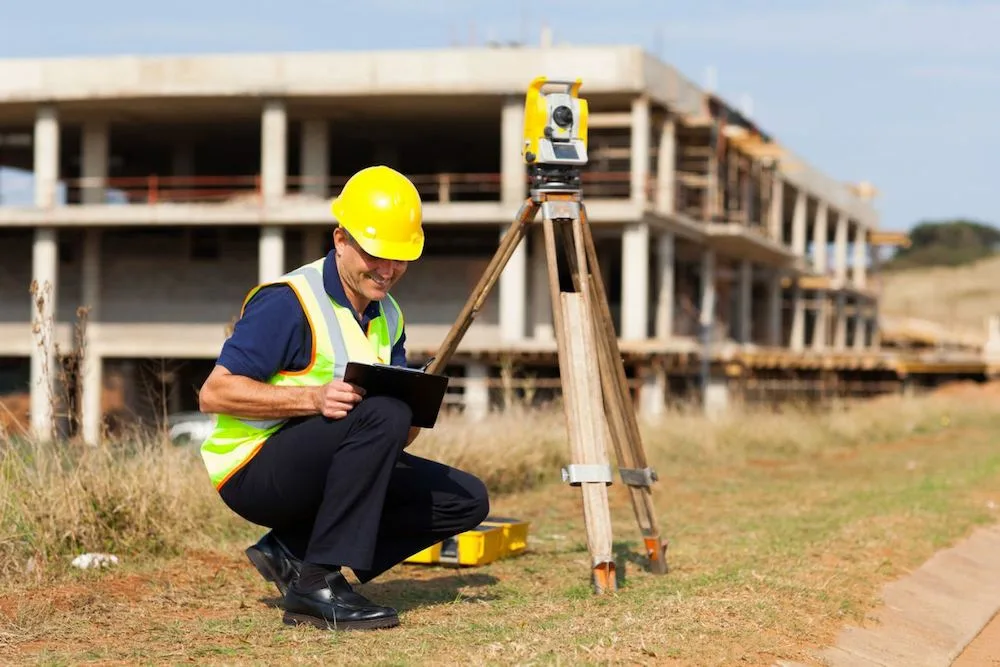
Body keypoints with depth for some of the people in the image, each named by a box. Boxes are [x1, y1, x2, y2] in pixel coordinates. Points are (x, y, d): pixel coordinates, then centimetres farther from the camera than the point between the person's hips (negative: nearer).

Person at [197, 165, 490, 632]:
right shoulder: (288, 301, -16)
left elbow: (401, 432, 11)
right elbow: (215, 393, -22)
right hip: (252, 470, -8)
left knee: (465, 500, -1)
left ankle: (291, 553, 1)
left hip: (317, 473, 8)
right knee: (379, 416, -31)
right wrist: (314, 397, -32)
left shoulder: (388, 316, 10)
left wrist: (413, 415, -14)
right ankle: (318, 584, -24)